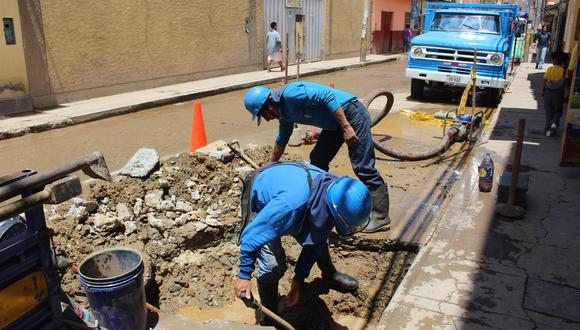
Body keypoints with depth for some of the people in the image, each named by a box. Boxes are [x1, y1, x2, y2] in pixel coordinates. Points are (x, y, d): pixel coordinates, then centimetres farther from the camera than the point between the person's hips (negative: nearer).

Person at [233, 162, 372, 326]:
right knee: (273, 266, -13)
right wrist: (244, 275, -25)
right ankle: (269, 320, 9)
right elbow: (253, 235, -36)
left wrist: (298, 281, -8)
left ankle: (330, 275, 46)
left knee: (319, 238, 15)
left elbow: (314, 242, -12)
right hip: (260, 200, -6)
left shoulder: (333, 192, -24)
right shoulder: (291, 204, -48)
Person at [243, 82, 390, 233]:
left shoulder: (290, 93, -20)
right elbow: (281, 141, 26)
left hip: (351, 114, -10)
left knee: (362, 167, -11)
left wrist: (346, 127, -29)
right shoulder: (284, 113, 10)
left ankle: (381, 216, -4)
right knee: (317, 161, 12)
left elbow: (328, 97, -27)